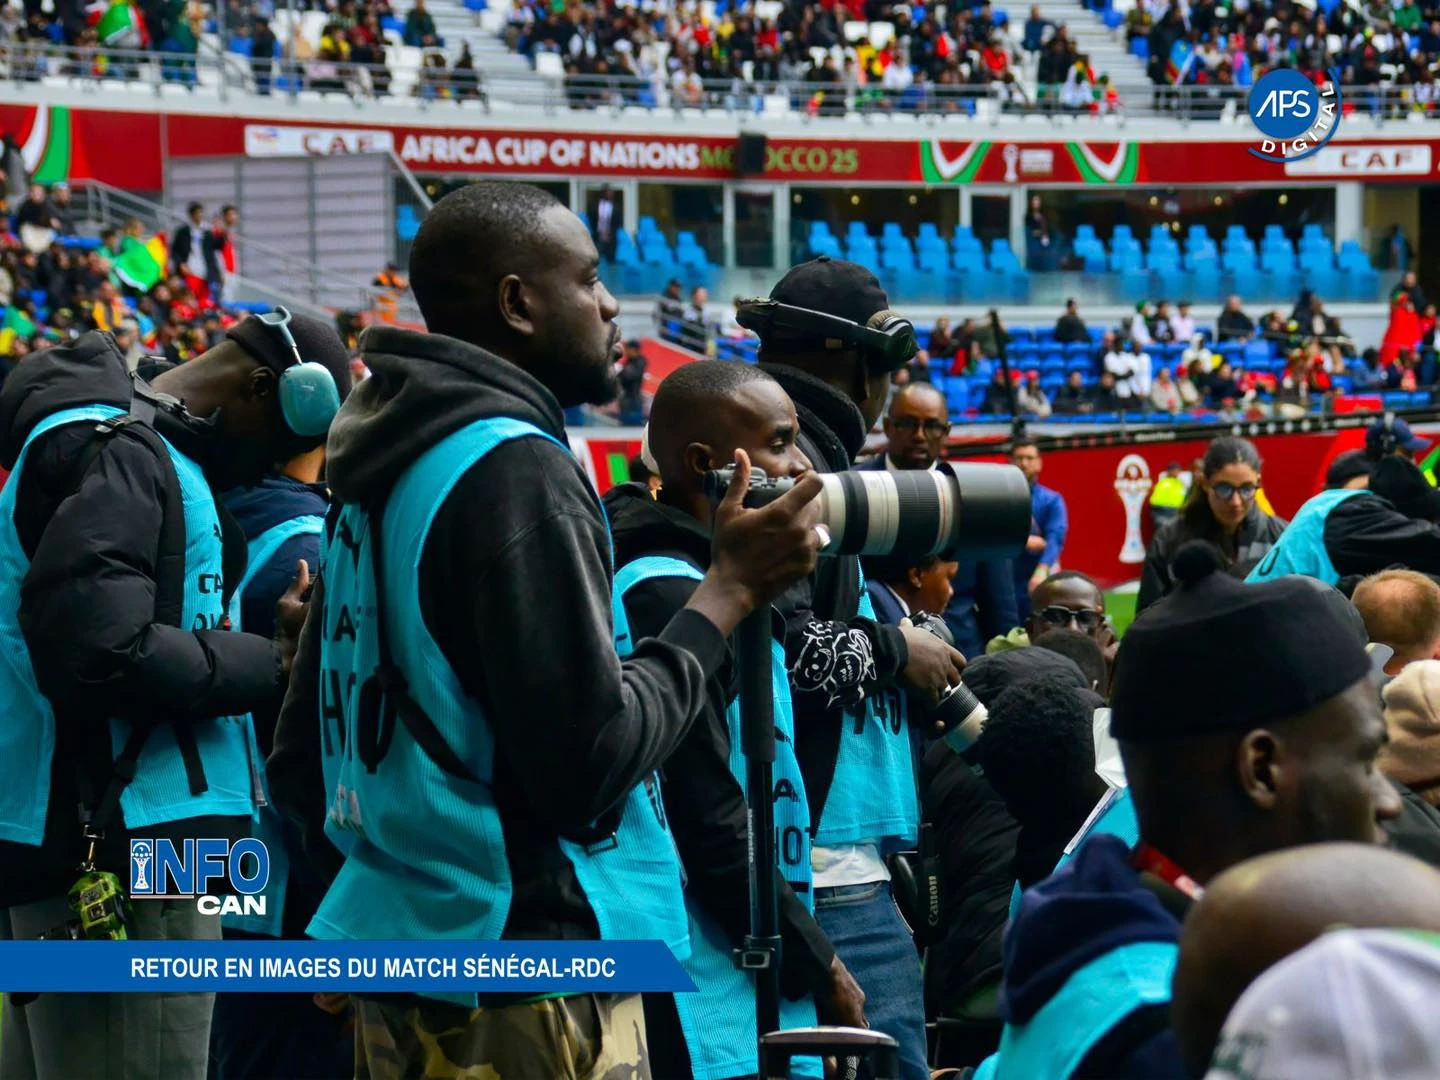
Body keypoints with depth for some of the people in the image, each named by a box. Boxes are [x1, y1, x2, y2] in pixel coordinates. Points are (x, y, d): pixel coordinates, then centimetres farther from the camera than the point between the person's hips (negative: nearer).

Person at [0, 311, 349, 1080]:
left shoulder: (135, 449, 17)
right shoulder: (116, 454, -13)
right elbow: (101, 650, -24)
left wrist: (262, 643, 7)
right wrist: (273, 664, -12)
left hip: (101, 848, 10)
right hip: (118, 854, -10)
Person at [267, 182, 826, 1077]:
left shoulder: (384, 470, 12)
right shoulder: (517, 473, -15)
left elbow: (302, 762, 16)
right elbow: (590, 756, -20)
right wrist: (729, 591, -10)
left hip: (402, 953, 9)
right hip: (525, 976, -9)